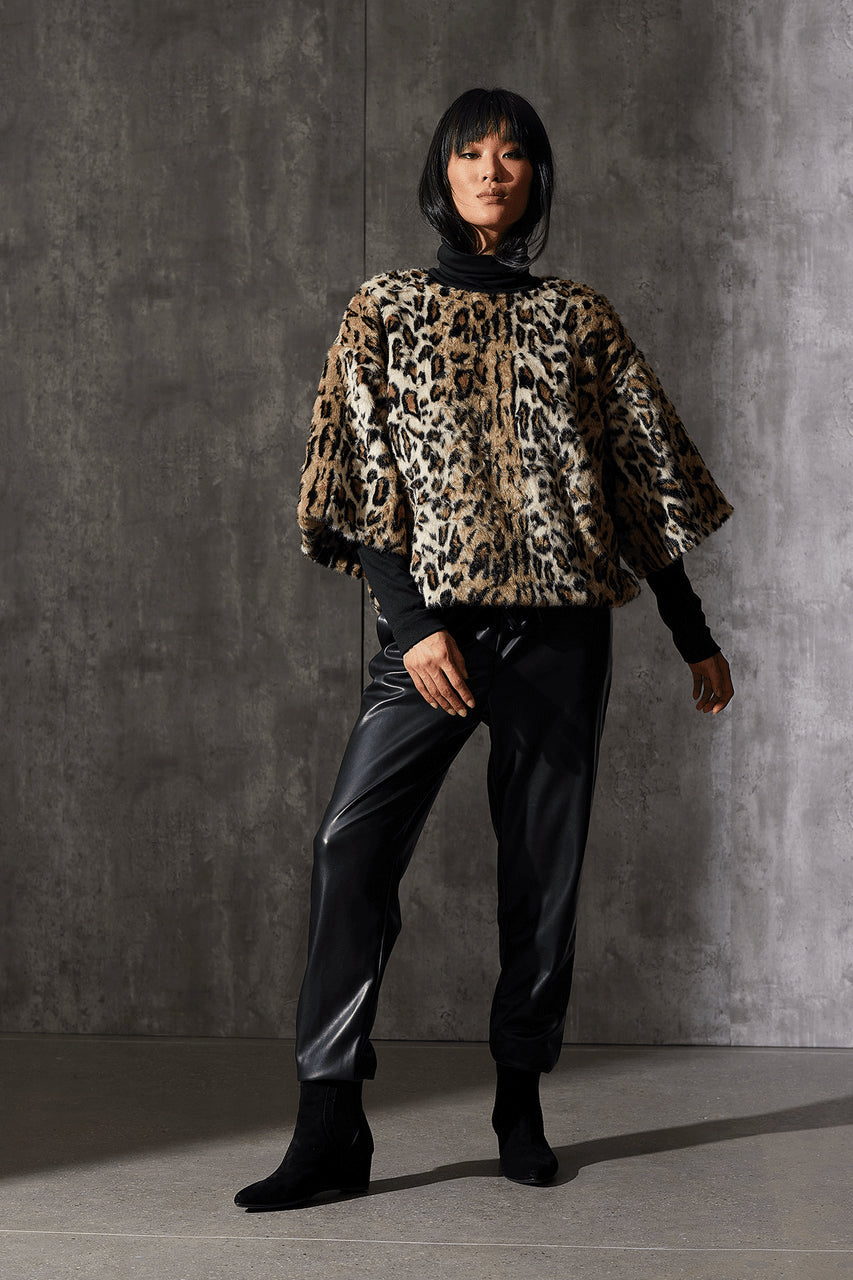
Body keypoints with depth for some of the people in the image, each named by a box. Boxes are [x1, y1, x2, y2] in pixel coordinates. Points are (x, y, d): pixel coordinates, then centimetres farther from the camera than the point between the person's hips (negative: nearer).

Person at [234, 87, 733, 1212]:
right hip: (434, 622, -1)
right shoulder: (387, 310, 9)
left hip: (561, 623, 1)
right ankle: (330, 1128, -9)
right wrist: (416, 625, -12)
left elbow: (644, 482, 12)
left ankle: (521, 1101, 19)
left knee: (546, 859, 3)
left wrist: (695, 640, 12)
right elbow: (362, 480, 1)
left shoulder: (580, 318, 11)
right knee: (353, 846, -13)